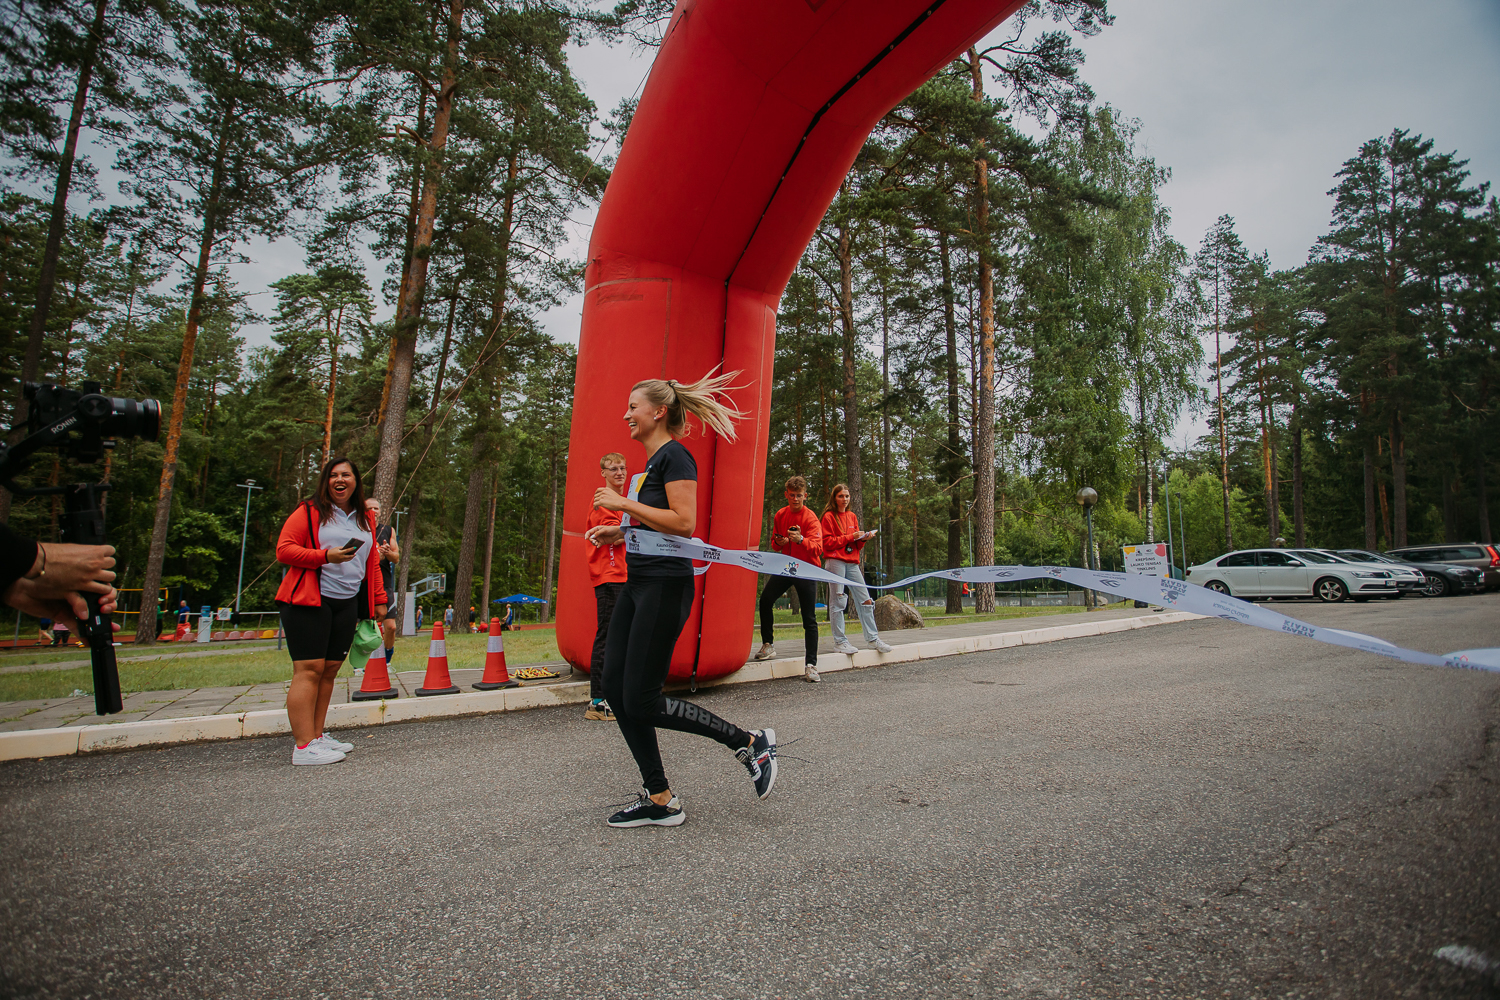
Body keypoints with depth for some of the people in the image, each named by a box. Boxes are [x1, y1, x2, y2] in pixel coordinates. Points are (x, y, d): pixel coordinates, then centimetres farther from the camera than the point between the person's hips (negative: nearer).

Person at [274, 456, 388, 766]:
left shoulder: (366, 519, 18)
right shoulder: (309, 512, 2)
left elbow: (373, 563, 21)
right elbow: (283, 550, -5)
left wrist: (379, 599, 14)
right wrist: (325, 556, -18)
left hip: (347, 604, 6)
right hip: (309, 601, -5)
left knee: (330, 670, 7)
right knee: (309, 670, -9)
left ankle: (317, 736, 15)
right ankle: (305, 747, -6)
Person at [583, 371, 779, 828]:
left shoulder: (674, 456, -10)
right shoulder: (650, 463, 19)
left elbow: (684, 523, -21)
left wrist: (624, 504, -16)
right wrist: (619, 532, 13)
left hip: (665, 586, -10)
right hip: (637, 584, 10)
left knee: (642, 700, -7)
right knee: (616, 691, 6)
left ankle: (751, 742, 6)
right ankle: (659, 800, 16)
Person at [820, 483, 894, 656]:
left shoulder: (852, 516, 20)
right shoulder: (829, 516, 1)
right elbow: (827, 542, -8)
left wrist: (863, 538, 0)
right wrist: (850, 537, -12)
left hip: (852, 562, 6)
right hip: (835, 562, -6)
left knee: (865, 600, 4)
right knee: (837, 601, -5)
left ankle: (872, 637, 12)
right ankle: (839, 642, 0)